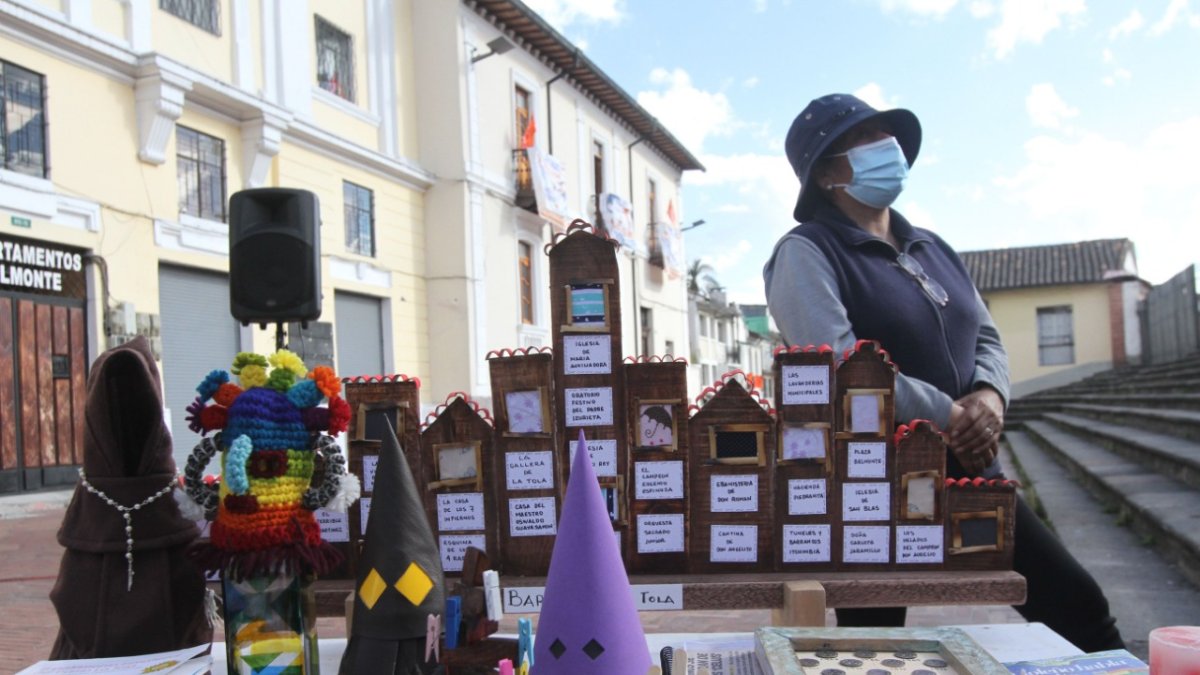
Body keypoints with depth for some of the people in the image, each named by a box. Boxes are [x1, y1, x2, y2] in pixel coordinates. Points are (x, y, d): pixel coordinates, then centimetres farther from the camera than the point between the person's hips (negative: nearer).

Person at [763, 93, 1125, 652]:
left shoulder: (934, 249, 15)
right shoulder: (806, 254, -10)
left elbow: (985, 337, 15)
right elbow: (840, 368, -22)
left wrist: (989, 396, -8)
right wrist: (948, 417, -17)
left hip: (969, 476, 7)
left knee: (1079, 608, 9)